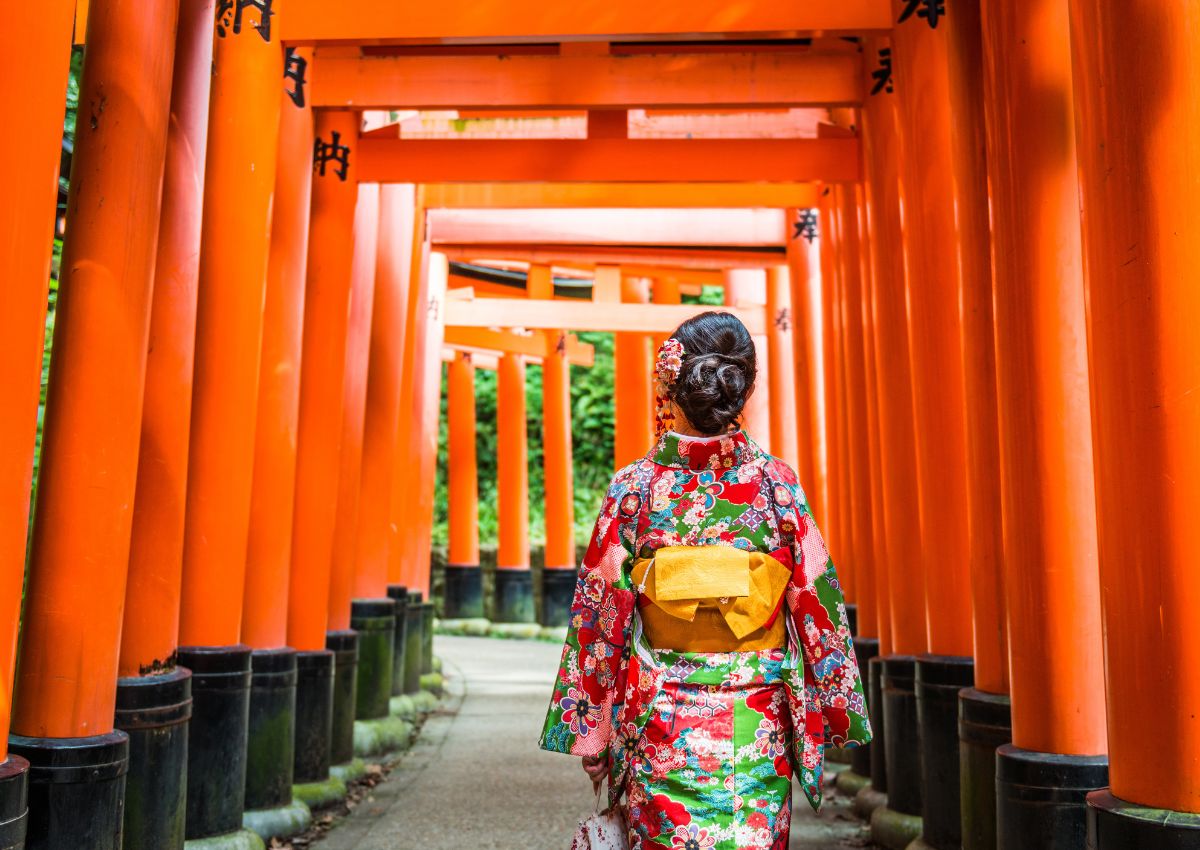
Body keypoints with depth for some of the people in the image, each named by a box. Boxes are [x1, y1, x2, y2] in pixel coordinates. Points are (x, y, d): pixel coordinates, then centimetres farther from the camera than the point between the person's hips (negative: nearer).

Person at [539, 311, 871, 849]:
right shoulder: (776, 482, -5)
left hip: (661, 726, 0)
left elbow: (599, 614, -5)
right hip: (758, 726, 1)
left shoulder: (634, 488, -7)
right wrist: (832, 718, 9)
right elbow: (815, 599, -2)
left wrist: (590, 734, 5)